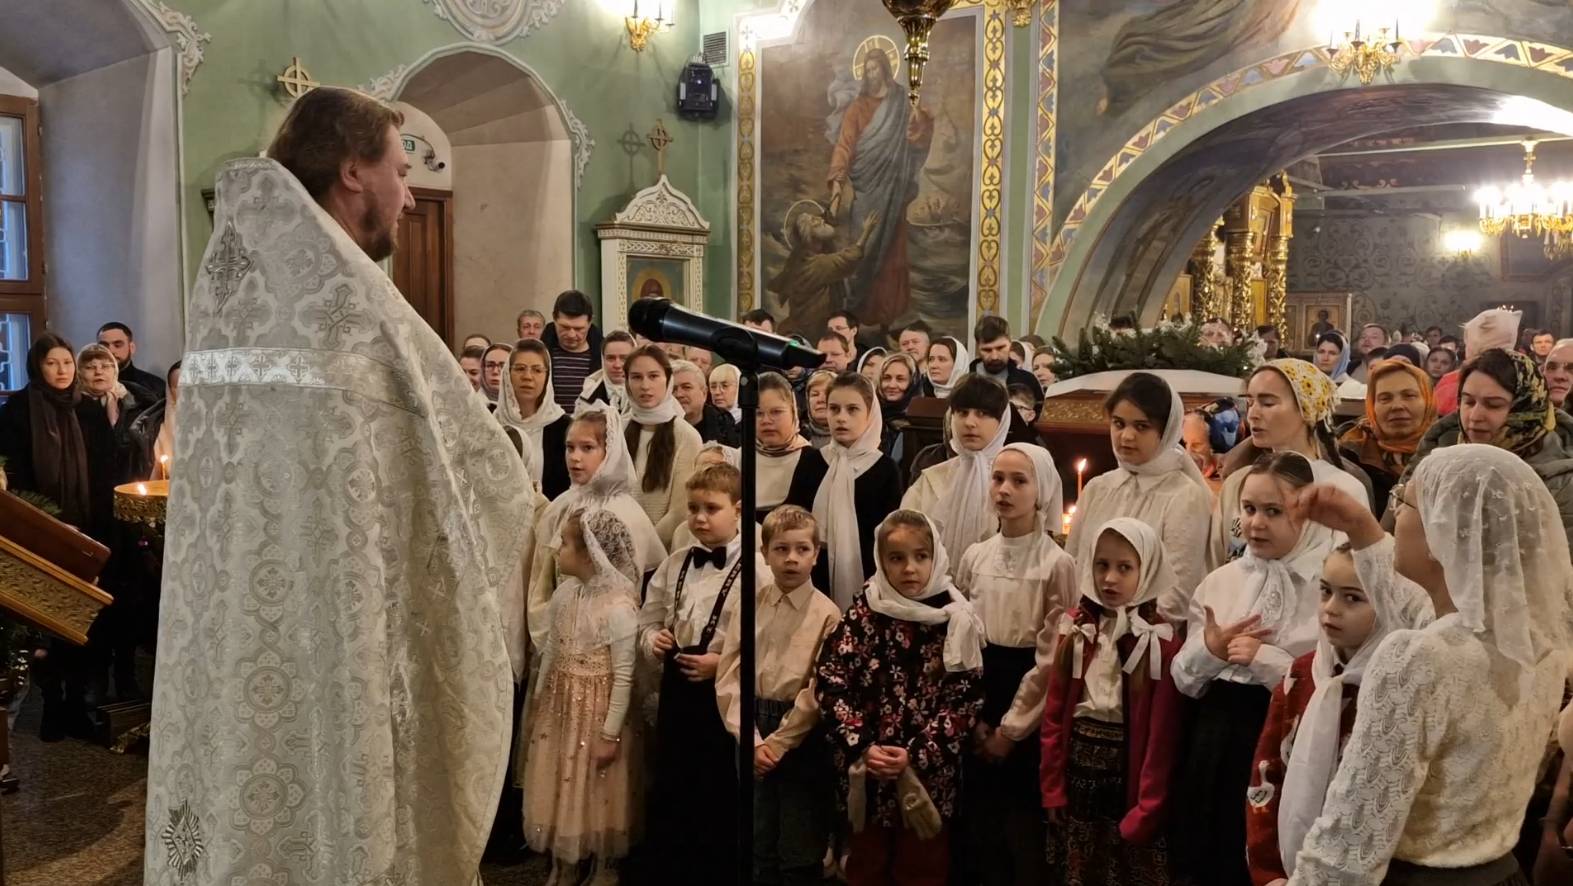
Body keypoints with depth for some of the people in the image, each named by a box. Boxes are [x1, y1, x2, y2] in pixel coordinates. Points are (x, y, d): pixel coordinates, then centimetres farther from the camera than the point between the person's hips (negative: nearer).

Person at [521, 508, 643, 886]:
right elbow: (550, 652, 9)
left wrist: (611, 733, -16)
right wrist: (536, 706, 14)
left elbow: (624, 676, -19)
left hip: (598, 711, -6)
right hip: (561, 706, 6)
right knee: (558, 787, 16)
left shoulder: (619, 607, -23)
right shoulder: (564, 594, -2)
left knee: (597, 793, 10)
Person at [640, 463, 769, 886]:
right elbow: (649, 618, 14)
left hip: (726, 694, -5)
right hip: (676, 689, 6)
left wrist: (723, 663, -22)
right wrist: (653, 640, -7)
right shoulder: (674, 564, 6)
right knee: (668, 794, 16)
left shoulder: (756, 569, -13)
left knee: (720, 799, 8)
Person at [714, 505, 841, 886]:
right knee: (758, 852, 14)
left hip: (803, 740, -3)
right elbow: (728, 678, -1)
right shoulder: (748, 607, 1)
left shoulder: (827, 615, -9)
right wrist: (752, 741, -10)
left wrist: (778, 743, -11)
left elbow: (818, 693, -11)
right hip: (753, 737, 3)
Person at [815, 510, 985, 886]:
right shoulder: (862, 614, -4)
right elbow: (829, 684, -6)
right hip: (866, 771, 1)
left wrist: (915, 753, -16)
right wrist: (862, 746, -16)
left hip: (930, 773, -1)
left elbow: (966, 700, -8)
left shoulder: (956, 620, -6)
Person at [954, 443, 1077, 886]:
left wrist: (1011, 728, -9)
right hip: (977, 706, 4)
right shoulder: (974, 557, 3)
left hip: (1029, 718, -4)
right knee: (979, 823, 12)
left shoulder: (1057, 564, -11)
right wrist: (974, 717, 0)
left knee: (1023, 828, 4)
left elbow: (1050, 659, -11)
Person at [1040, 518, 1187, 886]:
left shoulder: (1163, 641, -12)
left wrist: (1146, 809, -15)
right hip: (1078, 773, 5)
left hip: (1129, 774, -4)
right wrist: (1052, 788, -1)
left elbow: (1163, 733, -13)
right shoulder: (1078, 630, 3)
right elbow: (1054, 715, 3)